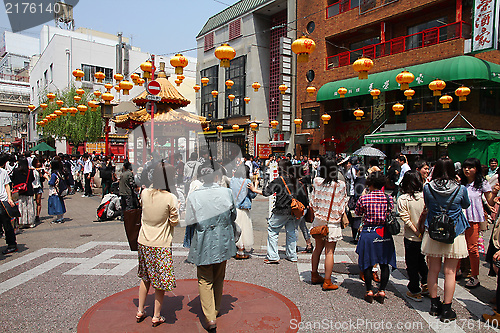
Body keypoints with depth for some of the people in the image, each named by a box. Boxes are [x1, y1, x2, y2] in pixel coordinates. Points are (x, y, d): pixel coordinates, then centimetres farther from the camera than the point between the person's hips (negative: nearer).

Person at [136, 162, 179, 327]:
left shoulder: (145, 193, -4)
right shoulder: (170, 198, -17)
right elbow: (175, 222, -10)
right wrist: (177, 208, 5)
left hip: (143, 242, 5)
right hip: (161, 245, -5)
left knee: (145, 278, 22)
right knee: (161, 281, 10)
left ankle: (140, 311, 33)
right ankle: (156, 317, 21)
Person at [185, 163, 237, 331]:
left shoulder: (193, 196, -13)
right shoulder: (226, 192, -10)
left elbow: (190, 221, -6)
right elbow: (233, 215, 3)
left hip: (203, 243, -2)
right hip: (222, 242, 2)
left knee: (205, 280, 9)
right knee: (218, 278, 20)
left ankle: (210, 317, 0)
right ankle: (216, 310, 36)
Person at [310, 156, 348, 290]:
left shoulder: (316, 181, -7)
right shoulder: (340, 184, -14)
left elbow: (313, 200, 2)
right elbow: (342, 204, -3)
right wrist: (343, 216, 14)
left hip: (319, 219, 4)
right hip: (332, 221, -4)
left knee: (318, 248, 17)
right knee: (329, 252, 3)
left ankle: (314, 276, 30)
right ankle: (327, 282, 10)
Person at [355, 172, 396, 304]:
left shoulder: (364, 198, -12)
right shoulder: (388, 198, -5)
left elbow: (357, 213, 3)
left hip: (369, 232, -2)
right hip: (385, 233, 2)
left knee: (367, 263, 9)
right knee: (384, 264, 13)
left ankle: (369, 291, 16)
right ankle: (382, 291, 18)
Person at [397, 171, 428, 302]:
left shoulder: (402, 199, -14)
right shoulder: (425, 196, -7)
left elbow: (406, 219, -18)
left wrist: (417, 232, -14)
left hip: (411, 237, -3)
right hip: (425, 236, 3)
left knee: (412, 264, 10)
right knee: (421, 261, 24)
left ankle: (415, 291, 18)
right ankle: (426, 285, 32)